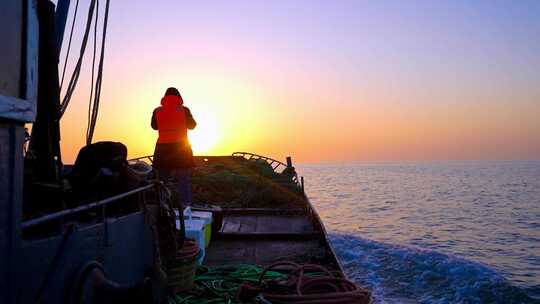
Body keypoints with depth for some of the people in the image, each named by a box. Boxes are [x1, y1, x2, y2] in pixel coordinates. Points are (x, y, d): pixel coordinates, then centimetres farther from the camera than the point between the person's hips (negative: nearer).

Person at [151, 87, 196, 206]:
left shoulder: (157, 111, 2)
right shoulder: (184, 110, -4)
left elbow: (154, 126, 17)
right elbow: (192, 125, 8)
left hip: (162, 148, 2)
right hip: (181, 147, -2)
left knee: (161, 179, 13)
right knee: (184, 178, 0)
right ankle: (185, 204, -6)